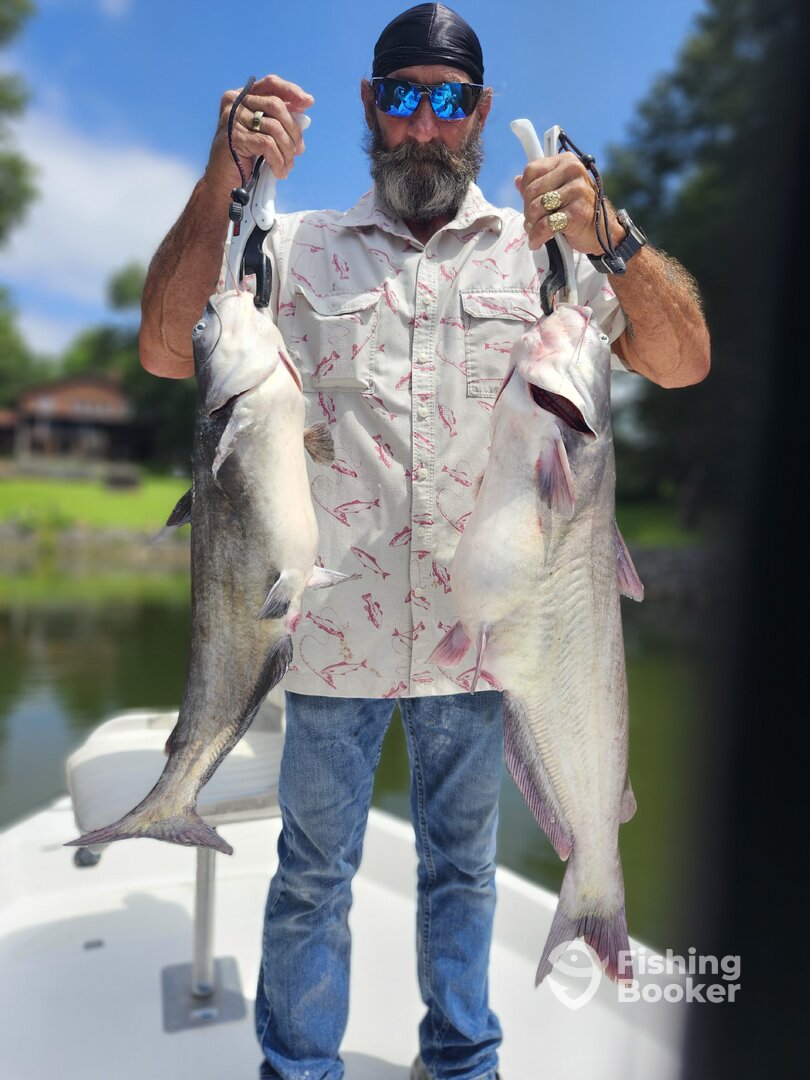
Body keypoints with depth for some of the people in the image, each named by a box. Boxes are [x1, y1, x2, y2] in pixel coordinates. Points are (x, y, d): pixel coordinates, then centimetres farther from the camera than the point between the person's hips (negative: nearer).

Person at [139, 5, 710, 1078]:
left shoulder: (538, 249, 5)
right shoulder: (301, 246, 5)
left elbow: (684, 362, -4)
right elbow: (166, 351, -7)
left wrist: (612, 238, -20)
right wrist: (225, 177, -16)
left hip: (477, 628, 1)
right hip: (337, 623, 0)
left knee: (463, 864, 19)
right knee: (313, 872, 14)